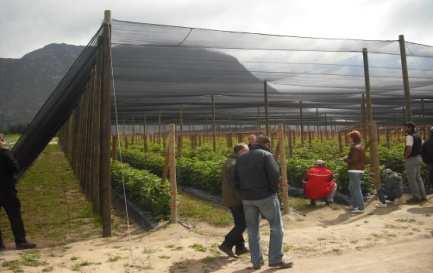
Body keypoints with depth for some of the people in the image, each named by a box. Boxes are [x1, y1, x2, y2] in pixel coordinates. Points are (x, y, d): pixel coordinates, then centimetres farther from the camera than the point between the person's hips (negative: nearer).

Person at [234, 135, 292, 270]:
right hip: (265, 196, -5)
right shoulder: (266, 155, -6)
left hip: (247, 198, 6)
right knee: (276, 227, 7)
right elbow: (274, 175, -16)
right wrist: (274, 190, -2)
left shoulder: (241, 158, 12)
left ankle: (256, 261, 16)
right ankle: (275, 259, 7)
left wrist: (244, 193, 12)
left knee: (253, 230, 13)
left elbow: (236, 180, 9)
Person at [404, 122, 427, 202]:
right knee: (418, 178, 17)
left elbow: (409, 149, -28)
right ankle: (423, 196, 22)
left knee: (412, 180, 0)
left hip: (411, 160, -9)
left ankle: (416, 197, 5)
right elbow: (422, 147, 22)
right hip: (418, 158, 9)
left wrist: (406, 156, -13)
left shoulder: (409, 136, -19)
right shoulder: (417, 136, 11)